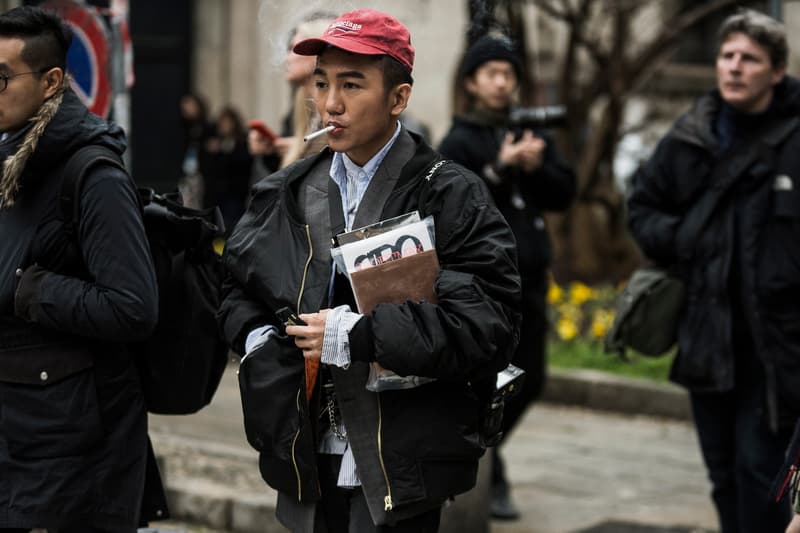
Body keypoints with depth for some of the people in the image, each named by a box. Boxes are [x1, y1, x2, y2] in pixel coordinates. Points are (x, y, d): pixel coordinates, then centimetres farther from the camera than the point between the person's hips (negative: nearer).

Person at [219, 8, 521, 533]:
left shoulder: (451, 198, -8)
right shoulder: (286, 194, 10)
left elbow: (490, 326, -17)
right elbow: (239, 288, 21)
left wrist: (357, 336, -20)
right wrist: (259, 341, -2)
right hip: (306, 463, 5)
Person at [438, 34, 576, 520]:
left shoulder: (530, 132, 12)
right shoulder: (460, 142, -4)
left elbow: (565, 195, 8)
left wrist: (538, 167, -10)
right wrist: (501, 169, -21)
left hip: (529, 278, 6)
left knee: (529, 381, 13)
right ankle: (490, 480, 11)